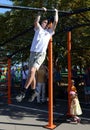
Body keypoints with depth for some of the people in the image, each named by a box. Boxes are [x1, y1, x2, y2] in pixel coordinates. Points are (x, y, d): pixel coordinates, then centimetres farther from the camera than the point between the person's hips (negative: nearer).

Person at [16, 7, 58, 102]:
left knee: (32, 71, -22)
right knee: (31, 72, 4)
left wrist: (56, 12, 21)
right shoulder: (38, 29, 21)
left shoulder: (50, 31, 17)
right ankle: (33, 91, 19)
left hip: (41, 54, -4)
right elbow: (36, 22, 4)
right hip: (33, 53, 4)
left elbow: (55, 22, 11)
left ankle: (23, 92, -19)